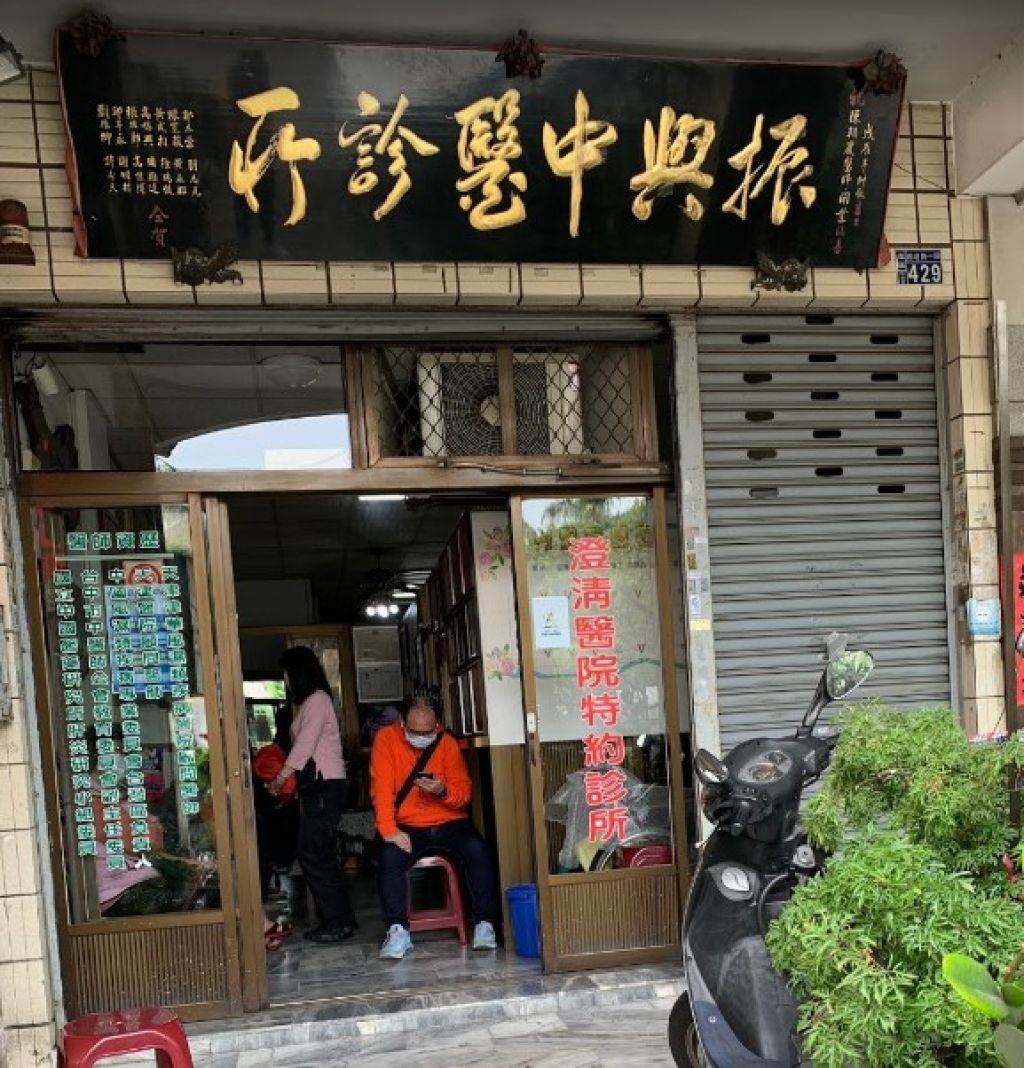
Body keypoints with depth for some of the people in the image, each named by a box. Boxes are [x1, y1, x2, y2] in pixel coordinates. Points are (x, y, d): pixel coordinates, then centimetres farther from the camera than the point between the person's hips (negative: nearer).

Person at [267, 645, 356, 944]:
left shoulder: (317, 699, -10)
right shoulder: (308, 702, 18)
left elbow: (304, 746, -14)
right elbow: (303, 747, 15)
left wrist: (279, 780, -10)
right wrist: (284, 780, 9)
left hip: (326, 786, -9)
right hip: (316, 787, 9)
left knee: (313, 855, -10)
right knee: (321, 855, 9)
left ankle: (338, 922, -5)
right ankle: (337, 920, 13)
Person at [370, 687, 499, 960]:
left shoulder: (447, 743, -3)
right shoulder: (386, 738, -8)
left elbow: (464, 792, -1)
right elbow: (381, 789, -15)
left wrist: (443, 791, -24)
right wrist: (390, 830, -27)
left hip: (448, 823, 1)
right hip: (408, 827, -1)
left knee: (477, 849, -26)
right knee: (390, 857, -30)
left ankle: (485, 923, -16)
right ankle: (398, 930, -21)